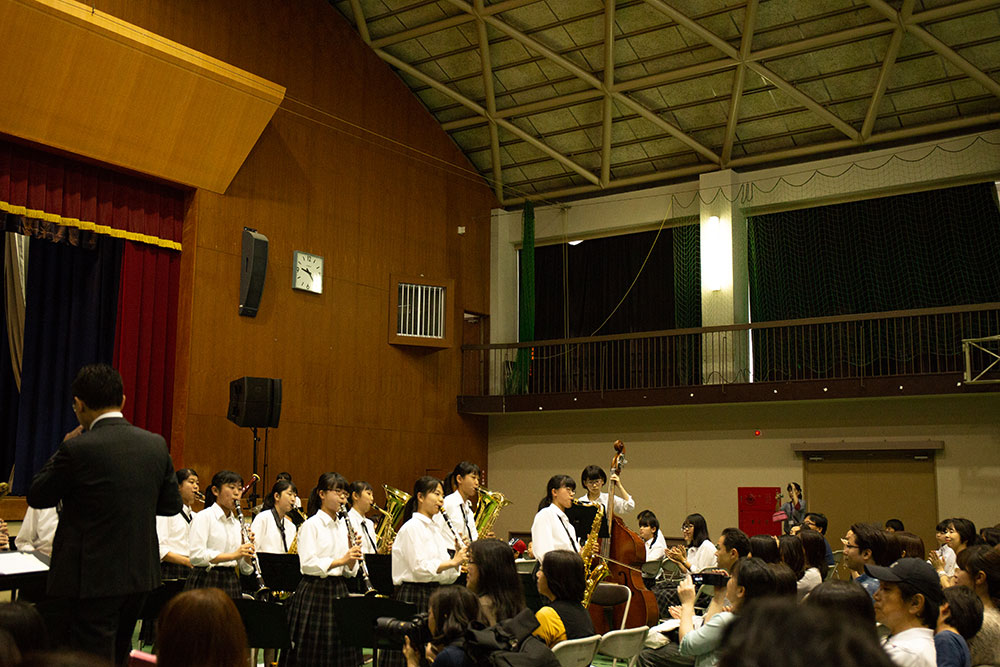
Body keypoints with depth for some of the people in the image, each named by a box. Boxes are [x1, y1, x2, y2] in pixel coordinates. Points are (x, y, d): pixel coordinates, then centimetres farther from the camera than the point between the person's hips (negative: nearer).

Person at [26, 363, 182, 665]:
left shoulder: (77, 449, -17)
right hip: (141, 574, 6)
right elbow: (171, 504, 8)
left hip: (90, 580, -6)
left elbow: (37, 497, -3)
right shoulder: (156, 444, 0)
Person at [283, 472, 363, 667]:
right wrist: (340, 560, -22)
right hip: (315, 591, -6)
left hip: (339, 591, 6)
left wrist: (352, 556, -8)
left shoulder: (343, 526, 12)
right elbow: (308, 564, -16)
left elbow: (349, 572, 12)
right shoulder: (311, 525, -6)